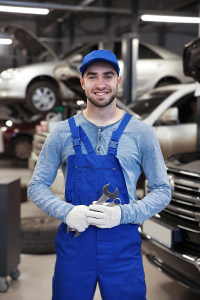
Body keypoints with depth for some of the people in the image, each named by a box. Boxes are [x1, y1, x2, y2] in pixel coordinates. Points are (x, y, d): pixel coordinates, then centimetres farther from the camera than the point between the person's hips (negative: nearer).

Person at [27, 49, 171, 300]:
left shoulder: (141, 133, 0)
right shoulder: (62, 132, 3)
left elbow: (162, 191, 3)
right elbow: (36, 187, 6)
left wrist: (123, 214, -14)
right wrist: (66, 211, -13)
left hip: (123, 247, 0)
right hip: (72, 244, 1)